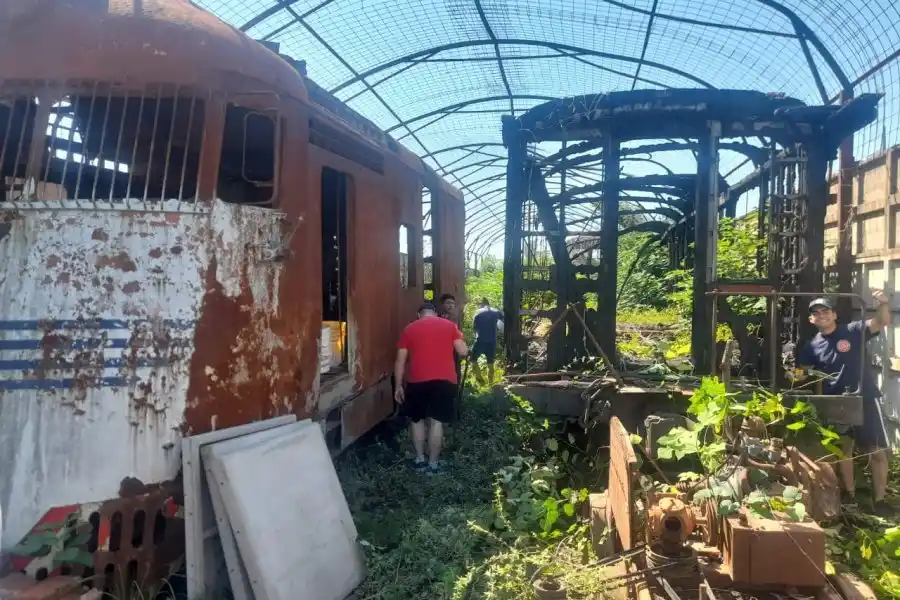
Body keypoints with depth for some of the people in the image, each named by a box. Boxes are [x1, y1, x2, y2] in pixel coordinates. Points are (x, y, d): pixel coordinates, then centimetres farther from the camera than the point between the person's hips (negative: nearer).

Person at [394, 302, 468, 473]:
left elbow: (400, 360, 6)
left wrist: (398, 386, 12)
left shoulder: (409, 329, 8)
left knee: (417, 420, 18)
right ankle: (433, 463, 12)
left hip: (417, 381, 0)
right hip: (444, 380, 0)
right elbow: (463, 351, 4)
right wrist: (459, 338, 24)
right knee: (436, 421, 7)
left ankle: (419, 459, 22)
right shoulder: (449, 325, 8)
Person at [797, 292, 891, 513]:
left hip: (865, 399, -3)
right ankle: (850, 495, 29)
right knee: (843, 450, 15)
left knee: (877, 451, 1)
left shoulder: (853, 331, -5)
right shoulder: (812, 346, 3)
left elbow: (882, 321, -18)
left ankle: (879, 499, 14)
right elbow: (801, 372, 11)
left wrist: (882, 303, -36)